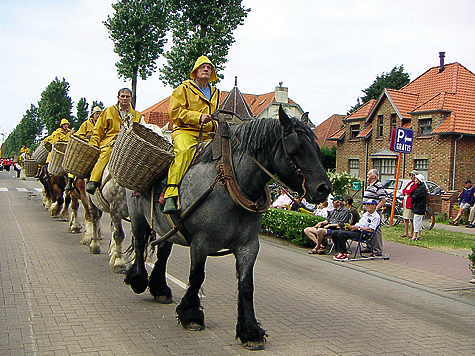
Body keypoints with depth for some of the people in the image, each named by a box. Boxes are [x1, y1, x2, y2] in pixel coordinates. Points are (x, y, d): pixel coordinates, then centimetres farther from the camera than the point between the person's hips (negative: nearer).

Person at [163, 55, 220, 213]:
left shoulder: (215, 93, 27)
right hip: (185, 131, -6)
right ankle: (170, 196, -44)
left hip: (207, 135, 6)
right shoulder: (184, 88, 10)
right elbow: (175, 111, -2)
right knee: (183, 151, -37)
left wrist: (216, 124, 17)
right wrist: (198, 117, -12)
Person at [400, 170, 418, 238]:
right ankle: (406, 233, 17)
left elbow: (410, 191, -19)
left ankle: (411, 234, 2)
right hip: (405, 201, 9)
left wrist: (405, 191, 0)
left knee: (411, 219, -3)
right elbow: (403, 190, 14)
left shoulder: (416, 184, -11)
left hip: (410, 202, -9)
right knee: (405, 219, 11)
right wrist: (407, 193, -6)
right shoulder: (409, 183, 18)